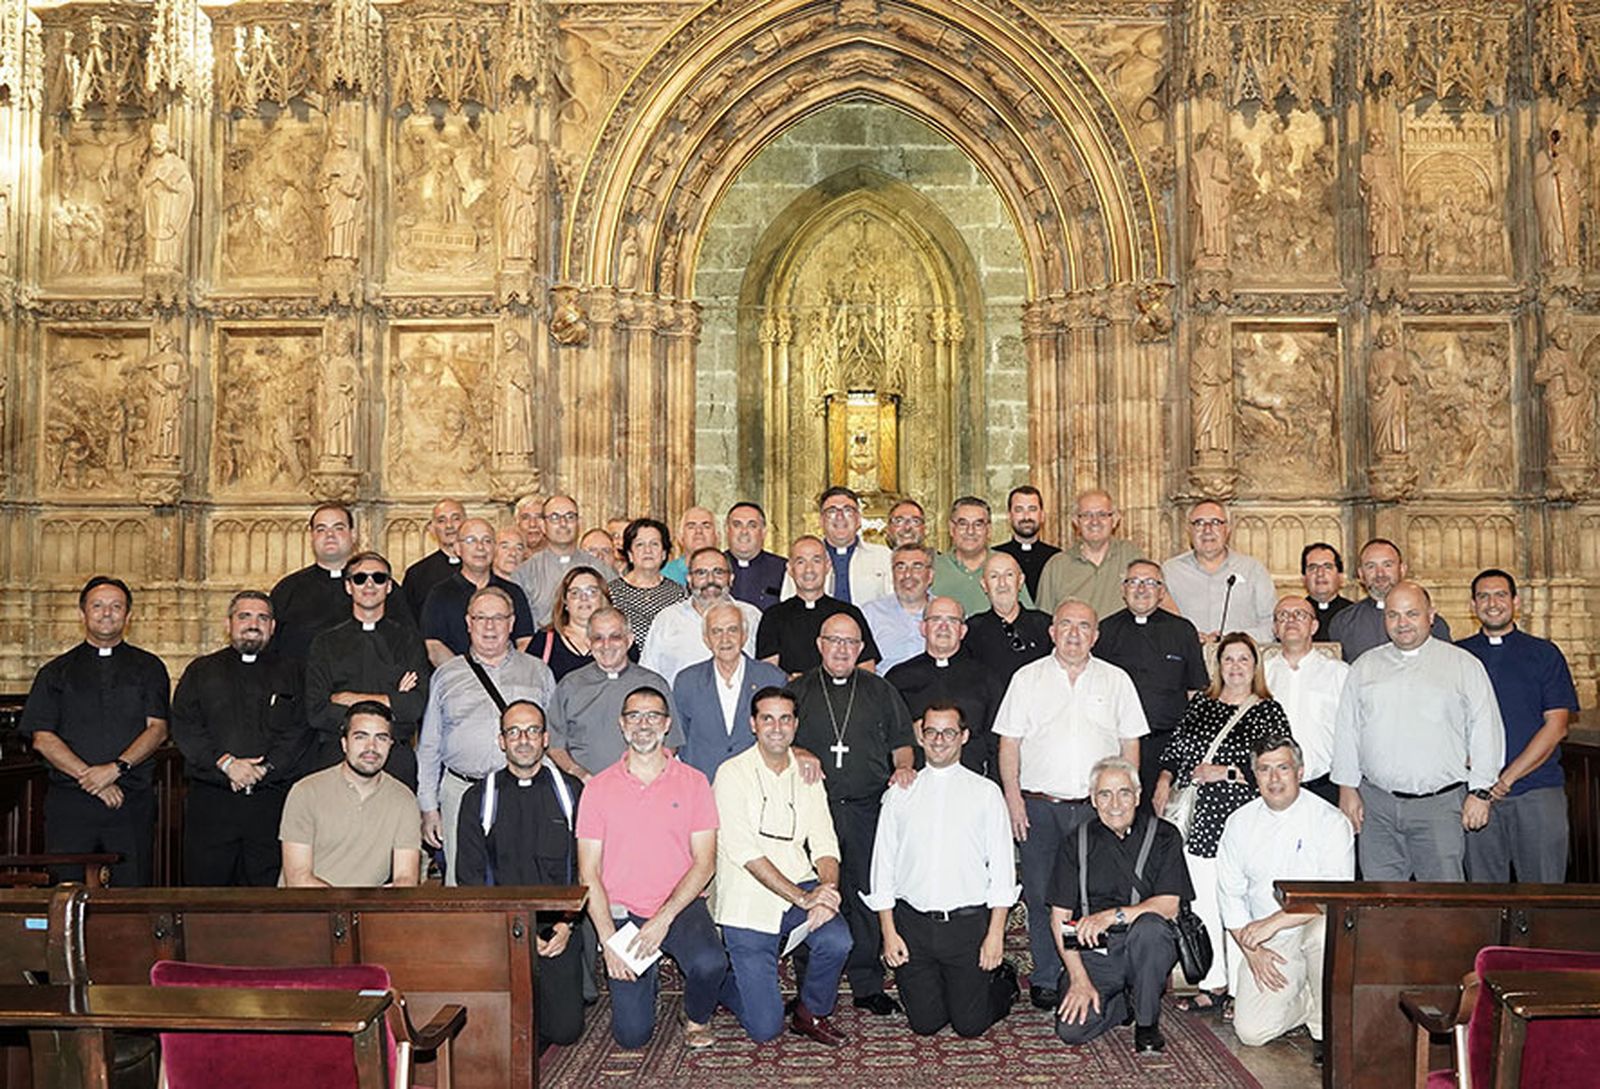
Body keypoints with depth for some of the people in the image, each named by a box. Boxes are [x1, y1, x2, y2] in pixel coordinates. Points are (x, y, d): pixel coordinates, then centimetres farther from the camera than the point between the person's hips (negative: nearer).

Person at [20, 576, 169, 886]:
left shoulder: (148, 668, 11)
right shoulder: (56, 672, 12)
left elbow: (157, 729, 2)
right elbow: (42, 738, 2)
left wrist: (116, 768, -13)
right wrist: (89, 778, -9)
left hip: (133, 802, 0)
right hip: (69, 800, 0)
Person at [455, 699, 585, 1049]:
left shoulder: (571, 792, 8)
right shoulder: (479, 798, 6)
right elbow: (469, 877, 2)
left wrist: (567, 924, -8)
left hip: (559, 932, 0)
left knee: (565, 1029, -9)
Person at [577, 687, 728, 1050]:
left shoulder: (693, 782, 2)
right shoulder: (598, 788, 2)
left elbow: (704, 863, -2)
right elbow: (589, 873, 1)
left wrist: (665, 917, -15)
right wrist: (608, 940, -10)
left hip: (681, 907, 0)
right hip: (622, 913, 0)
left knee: (709, 962, -32)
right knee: (631, 1033, -9)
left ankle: (696, 1018, 3)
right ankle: (647, 975, 25)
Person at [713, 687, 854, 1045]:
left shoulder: (807, 774, 8)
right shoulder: (733, 774, -7)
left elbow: (824, 844, 3)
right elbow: (745, 852, -16)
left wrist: (827, 888, -19)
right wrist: (802, 897, -23)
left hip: (800, 887, 4)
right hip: (747, 903, -4)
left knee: (837, 939, -29)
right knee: (765, 1028, -5)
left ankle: (811, 1013, 1)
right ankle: (725, 981, 28)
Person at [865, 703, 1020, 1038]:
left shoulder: (985, 793, 2)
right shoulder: (899, 795, 5)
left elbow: (1001, 866, 0)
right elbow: (883, 865, 5)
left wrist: (996, 933, -7)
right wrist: (888, 932, -1)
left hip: (969, 922, -1)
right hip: (913, 923, 2)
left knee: (970, 1024, 4)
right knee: (925, 1023, 5)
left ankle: (1003, 982, 33)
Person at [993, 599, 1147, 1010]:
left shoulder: (1116, 680, 10)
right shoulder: (1027, 678, 7)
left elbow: (1130, 745, 11)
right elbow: (1009, 743, 5)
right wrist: (1013, 798, -3)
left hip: (1099, 806, 1)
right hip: (1039, 805, 0)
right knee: (1042, 895, 0)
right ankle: (1046, 979, 12)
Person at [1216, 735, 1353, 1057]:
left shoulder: (1330, 821, -8)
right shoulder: (1240, 822, 4)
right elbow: (1230, 895, 6)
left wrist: (1274, 921, -24)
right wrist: (1250, 948, -6)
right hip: (1265, 941, 3)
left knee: (1325, 930, -39)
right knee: (1251, 1031, -14)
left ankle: (1327, 1028, -14)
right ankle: (1316, 1001, 16)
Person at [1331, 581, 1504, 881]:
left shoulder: (1463, 664, 7)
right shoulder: (1365, 666, 14)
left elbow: (1486, 731, 4)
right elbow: (1346, 730, 14)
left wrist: (1481, 792, -3)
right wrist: (1348, 788, 7)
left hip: (1440, 803, -2)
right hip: (1376, 802, 3)